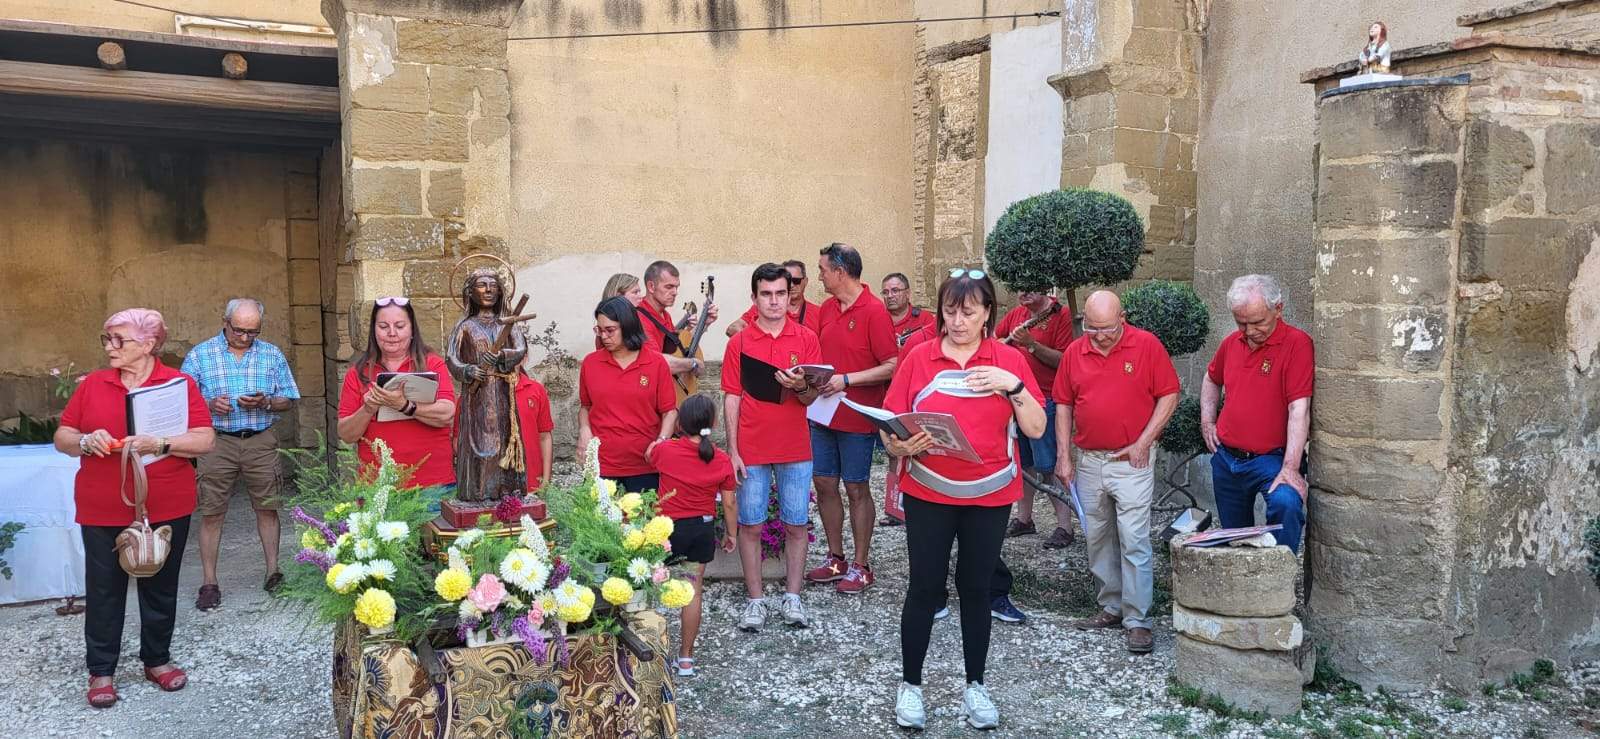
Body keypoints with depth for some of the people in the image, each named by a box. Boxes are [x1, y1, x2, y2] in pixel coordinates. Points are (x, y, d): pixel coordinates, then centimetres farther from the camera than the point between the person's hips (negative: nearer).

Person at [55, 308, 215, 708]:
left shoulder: (179, 383, -3)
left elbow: (204, 440, -9)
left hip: (165, 507, -1)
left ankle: (157, 659, 27)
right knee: (103, 588, 6)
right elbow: (61, 438, 8)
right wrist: (85, 441, -14)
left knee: (160, 586, 11)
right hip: (102, 509, 1)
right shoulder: (92, 384, 5)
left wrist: (159, 444, -24)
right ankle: (100, 670, 18)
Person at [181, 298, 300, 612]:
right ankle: (209, 583, 8)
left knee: (267, 508, 7)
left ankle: (273, 572, 19)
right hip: (217, 442, -1)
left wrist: (265, 403, -12)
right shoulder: (199, 355, 3)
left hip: (260, 442, 1)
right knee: (211, 513, 0)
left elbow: (288, 400, 8)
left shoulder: (272, 355, 7)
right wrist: (209, 405, -18)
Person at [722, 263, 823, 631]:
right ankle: (755, 600, 16)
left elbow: (811, 397, 1)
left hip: (795, 449, 1)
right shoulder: (739, 342, 0)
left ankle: (792, 597, 19)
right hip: (751, 450, 0)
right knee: (750, 525, 4)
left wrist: (799, 386, -23)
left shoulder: (806, 339, 1)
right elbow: (732, 398, 1)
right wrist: (732, 451, -4)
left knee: (796, 525, 6)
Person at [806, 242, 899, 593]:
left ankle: (860, 566, 16)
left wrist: (847, 380, -23)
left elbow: (891, 366, -17)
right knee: (824, 484, 11)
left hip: (857, 417, -7)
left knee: (856, 489, 3)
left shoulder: (874, 311, -14)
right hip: (823, 414, 7)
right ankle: (836, 558, 25)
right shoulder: (826, 308, 7)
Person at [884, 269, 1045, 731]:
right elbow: (891, 428, -3)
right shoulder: (919, 357, -2)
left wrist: (1014, 386, -17)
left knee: (975, 589, 12)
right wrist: (902, 445, -24)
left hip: (990, 495, 1)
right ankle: (910, 684, 19)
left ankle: (975, 686, 25)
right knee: (925, 588, 4)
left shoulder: (1008, 360, 0)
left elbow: (1036, 429, -3)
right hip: (928, 493, -1)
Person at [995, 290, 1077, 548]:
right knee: (1021, 462, 14)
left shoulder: (1061, 314, -8)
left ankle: (1065, 527, 1)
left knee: (1048, 467, -6)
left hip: (1045, 401, -7)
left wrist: (1031, 343, -22)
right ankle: (1024, 519, 26)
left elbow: (1063, 360, -15)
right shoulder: (1017, 314, 11)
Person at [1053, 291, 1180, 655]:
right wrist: (1063, 456, 5)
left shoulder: (1147, 345, -6)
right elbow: (1064, 405, 10)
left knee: (1134, 542, -6)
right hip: (1089, 461, 5)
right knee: (1097, 540, 13)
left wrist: (1144, 442, -9)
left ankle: (1137, 620, 1)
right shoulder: (1073, 352, 4)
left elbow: (1169, 395, -3)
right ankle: (1111, 607, 26)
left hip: (1130, 461, -4)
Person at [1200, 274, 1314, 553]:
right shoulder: (1232, 343, 5)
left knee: (1286, 503, -33)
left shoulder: (1297, 344, -14)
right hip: (1225, 457, 6)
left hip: (1271, 458, -6)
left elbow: (1299, 408, -21)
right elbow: (1211, 379, 26)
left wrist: (1290, 467, -27)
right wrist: (1206, 421, 14)